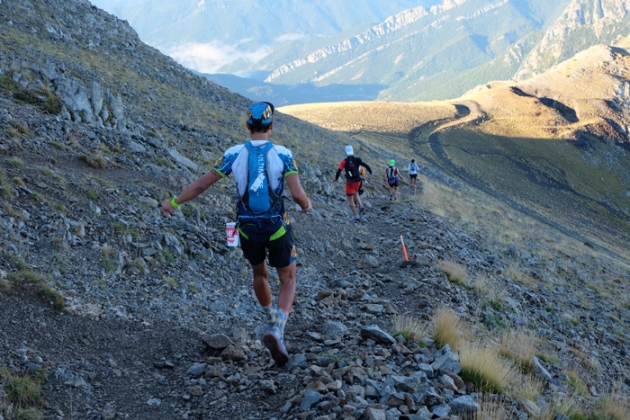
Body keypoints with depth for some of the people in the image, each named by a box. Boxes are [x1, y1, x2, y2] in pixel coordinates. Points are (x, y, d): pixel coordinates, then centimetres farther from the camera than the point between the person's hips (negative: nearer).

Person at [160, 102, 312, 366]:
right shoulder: (282, 154, -12)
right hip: (277, 227, -2)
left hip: (247, 228, 3)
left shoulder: (234, 154, -7)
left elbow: (201, 184, -4)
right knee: (288, 280, 11)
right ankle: (277, 331, -13)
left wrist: (174, 202, 10)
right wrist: (307, 205, 5)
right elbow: (298, 195, -19)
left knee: (259, 273, 28)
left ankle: (271, 321, 46)